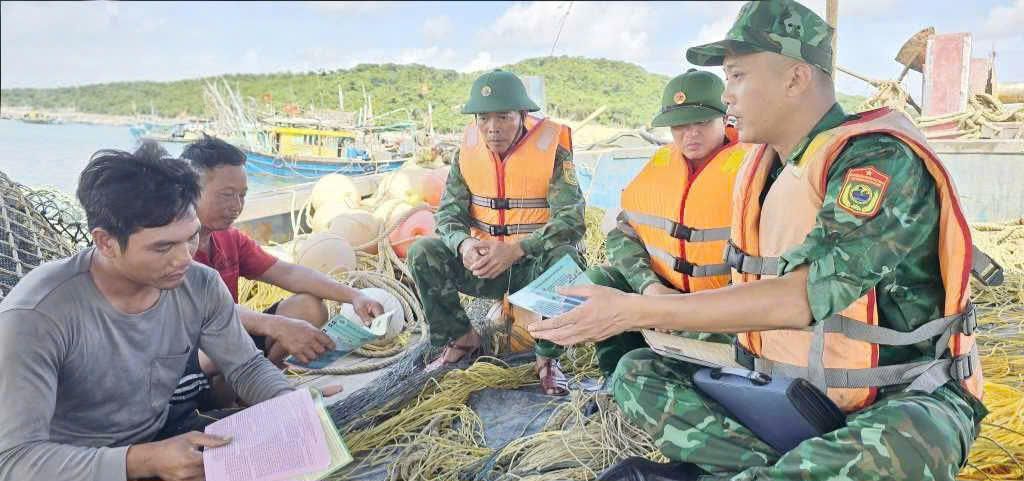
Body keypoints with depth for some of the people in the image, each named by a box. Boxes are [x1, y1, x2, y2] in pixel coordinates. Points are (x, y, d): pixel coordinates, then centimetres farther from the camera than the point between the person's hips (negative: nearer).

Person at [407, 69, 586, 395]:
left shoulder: (552, 151, -14)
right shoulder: (469, 150, -1)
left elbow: (571, 220, -23)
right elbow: (449, 211, -1)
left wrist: (514, 250, -37)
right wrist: (463, 244, -26)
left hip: (535, 265, -3)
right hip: (484, 264, 4)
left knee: (565, 258, -35)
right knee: (422, 253, -15)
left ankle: (548, 357, -13)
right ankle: (461, 339, 2)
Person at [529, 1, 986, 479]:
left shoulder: (881, 159, -20)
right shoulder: (760, 168, 4)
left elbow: (802, 296, -31)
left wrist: (635, 310, -32)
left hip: (905, 399, -6)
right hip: (786, 393, 7)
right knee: (637, 373, -3)